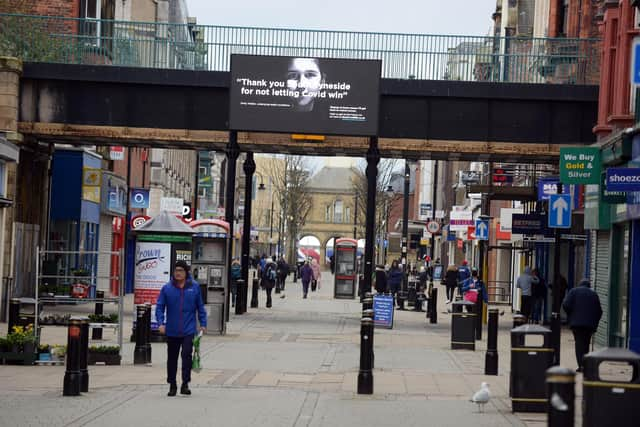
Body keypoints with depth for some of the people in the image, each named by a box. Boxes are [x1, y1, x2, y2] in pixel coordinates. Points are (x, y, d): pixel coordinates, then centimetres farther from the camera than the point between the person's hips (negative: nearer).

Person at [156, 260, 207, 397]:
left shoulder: (194, 287, 1)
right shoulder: (167, 288, -1)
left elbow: (200, 307, 8)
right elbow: (160, 307, -1)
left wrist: (203, 324, 5)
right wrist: (161, 323, -14)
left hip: (188, 330, -1)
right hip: (171, 331, 1)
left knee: (187, 355, -14)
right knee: (172, 359, 10)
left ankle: (185, 384, -8)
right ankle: (172, 385, 23)